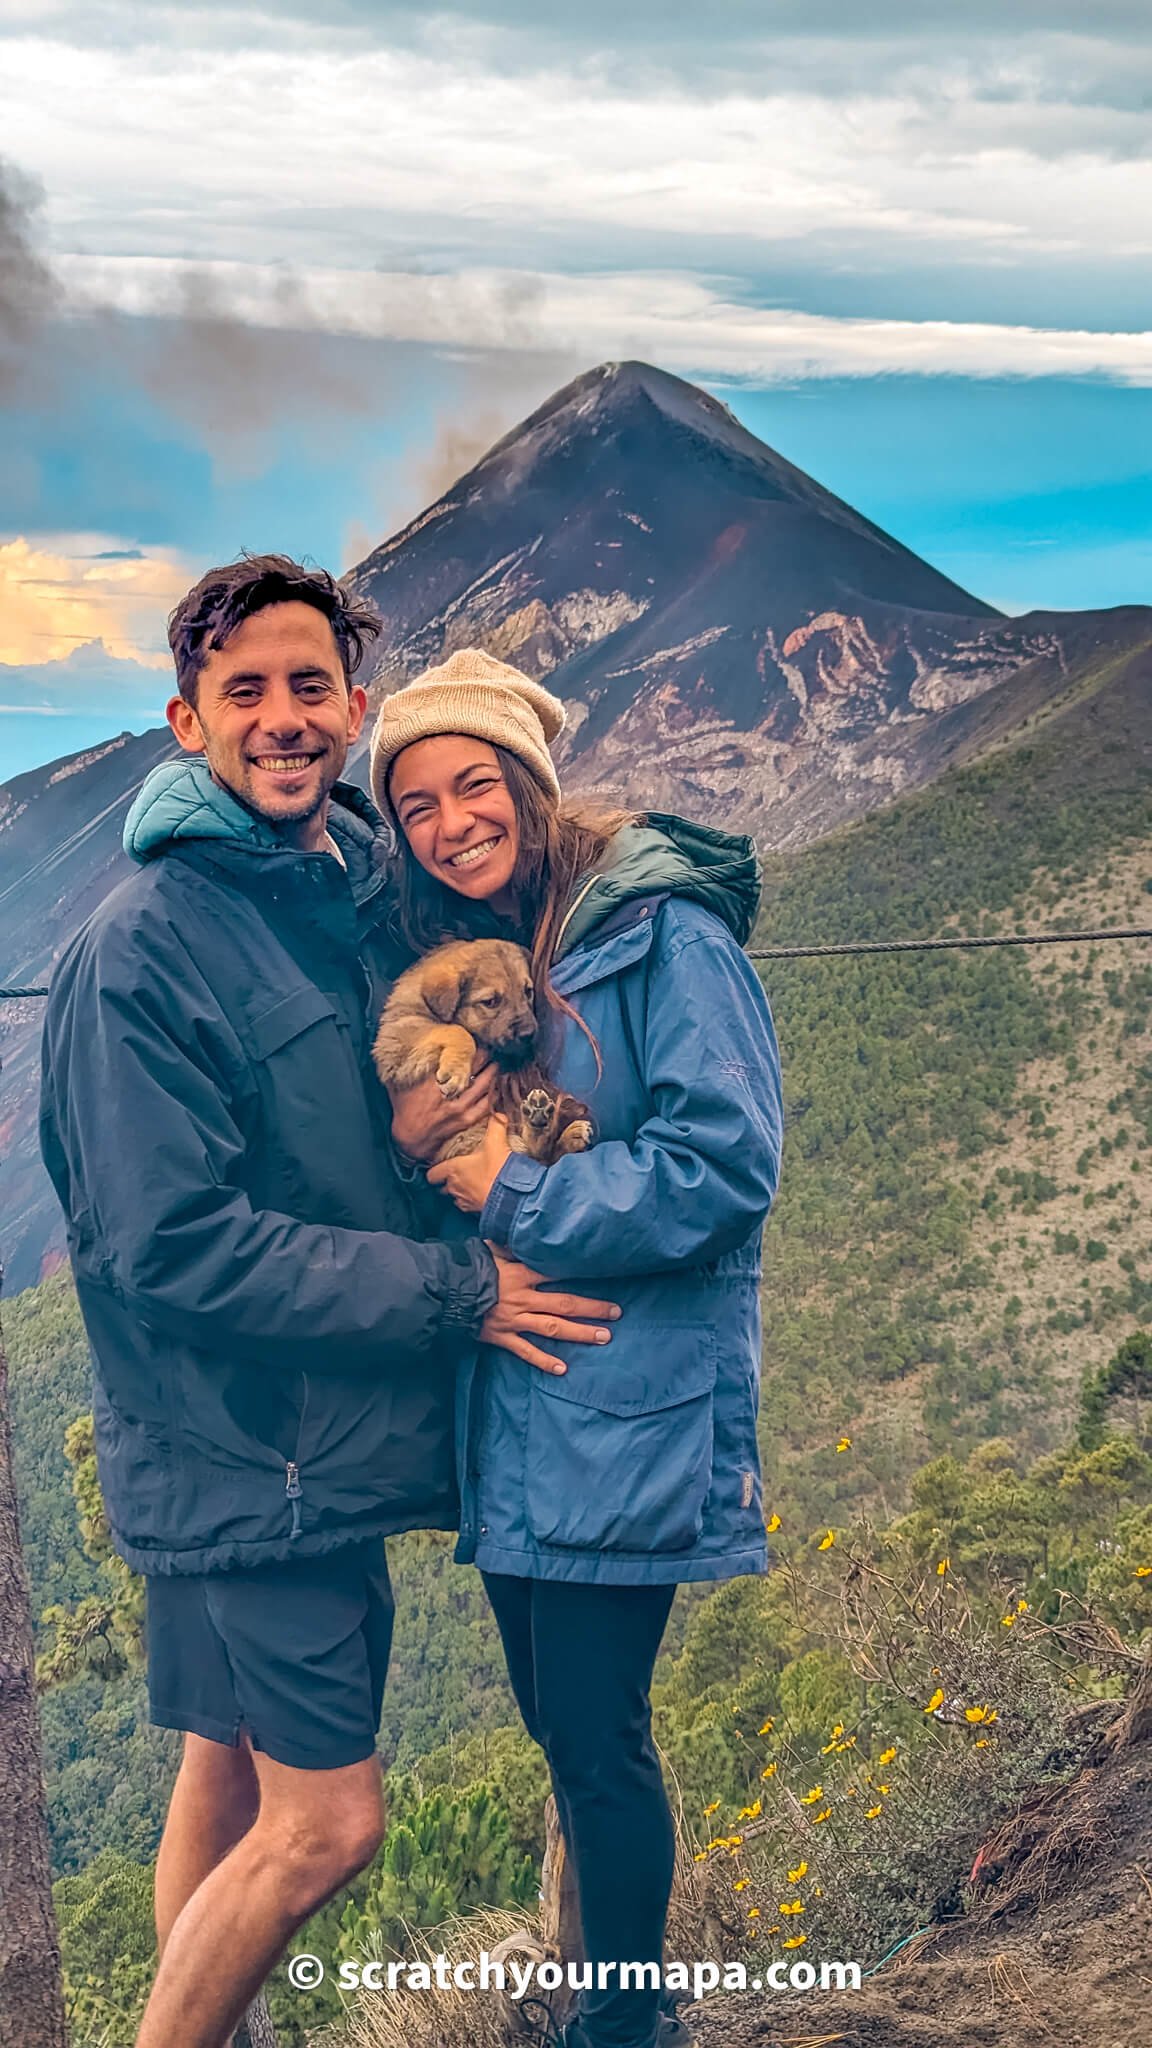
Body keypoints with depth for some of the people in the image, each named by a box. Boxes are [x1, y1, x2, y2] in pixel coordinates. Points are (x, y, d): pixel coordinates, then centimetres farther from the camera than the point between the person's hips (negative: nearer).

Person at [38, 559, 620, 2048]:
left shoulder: (374, 889, 6)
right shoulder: (143, 949, -18)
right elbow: (174, 1246, -22)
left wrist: (427, 1129, -6)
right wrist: (453, 1292, -18)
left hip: (329, 1427, 7)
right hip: (238, 1447, -7)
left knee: (235, 1776, 18)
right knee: (326, 1818, -1)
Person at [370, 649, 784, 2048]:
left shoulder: (664, 934, -12)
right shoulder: (451, 958, 11)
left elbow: (727, 1162, -20)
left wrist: (517, 1198, -15)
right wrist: (447, 1171, -1)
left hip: (625, 1416, -8)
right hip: (506, 1416, 8)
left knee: (595, 1736, 1)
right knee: (557, 1722, 18)